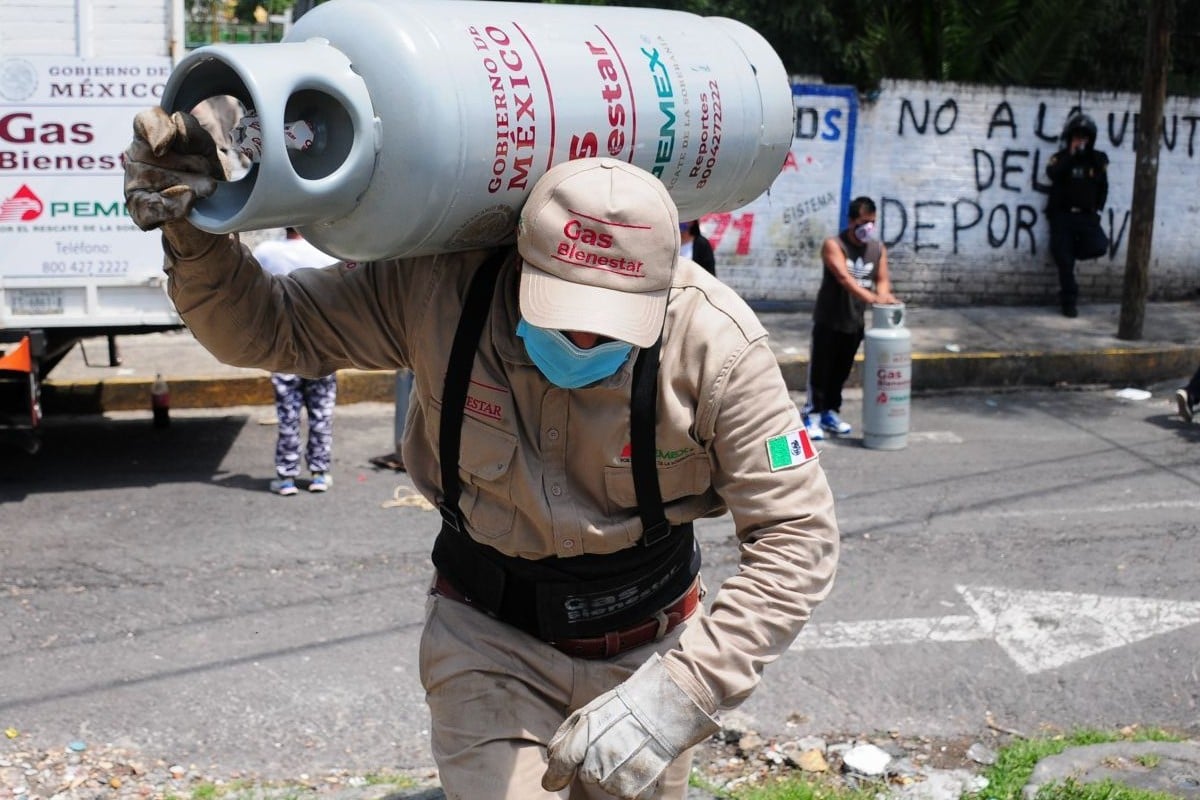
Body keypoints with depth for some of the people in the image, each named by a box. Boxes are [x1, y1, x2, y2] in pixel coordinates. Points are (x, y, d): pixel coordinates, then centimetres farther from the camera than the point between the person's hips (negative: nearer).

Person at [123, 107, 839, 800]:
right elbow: (265, 327, -10)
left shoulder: (716, 343, -25)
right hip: (489, 642, 0)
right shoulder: (439, 288, -22)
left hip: (649, 644, 1)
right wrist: (196, 232, -32)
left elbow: (799, 535, -22)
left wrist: (678, 696, -31)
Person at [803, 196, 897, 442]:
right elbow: (844, 278, -27)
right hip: (829, 319, -5)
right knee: (820, 369, -2)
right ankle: (812, 415, 5)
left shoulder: (878, 248, 5)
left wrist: (885, 295, -24)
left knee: (842, 370, 13)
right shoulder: (834, 245, -14)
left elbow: (882, 278, 1)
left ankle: (830, 413, 26)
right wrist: (871, 298, -39)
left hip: (855, 320, 5)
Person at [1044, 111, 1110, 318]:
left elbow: (1103, 187, 17)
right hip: (1062, 215, -2)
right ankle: (1069, 301, 8)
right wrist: (1071, 154, -18)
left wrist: (1098, 208, 9)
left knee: (1098, 247, -21)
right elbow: (1052, 173, -22)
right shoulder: (1061, 158, 1)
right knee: (1064, 261, -4)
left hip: (1087, 216, 2)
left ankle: (1074, 249, 13)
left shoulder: (1098, 159, 8)